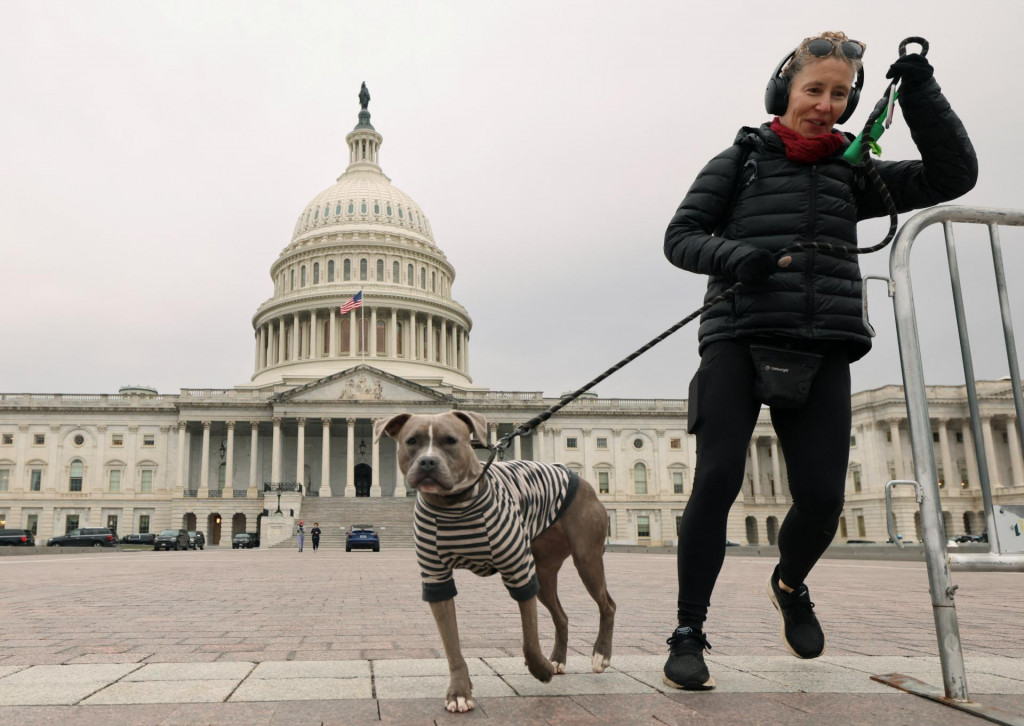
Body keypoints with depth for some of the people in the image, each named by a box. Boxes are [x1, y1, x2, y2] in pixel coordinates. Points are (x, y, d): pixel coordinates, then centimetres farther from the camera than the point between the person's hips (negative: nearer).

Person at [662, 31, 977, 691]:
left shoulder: (850, 173, 18)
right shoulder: (740, 160, 9)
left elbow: (953, 176, 13)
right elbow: (680, 237, 3)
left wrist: (919, 88, 5)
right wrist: (735, 255, -17)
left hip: (822, 352, 3)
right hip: (740, 341, -3)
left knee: (823, 495, -4)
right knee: (717, 479, -15)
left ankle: (790, 584, 30)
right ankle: (689, 631, -2)